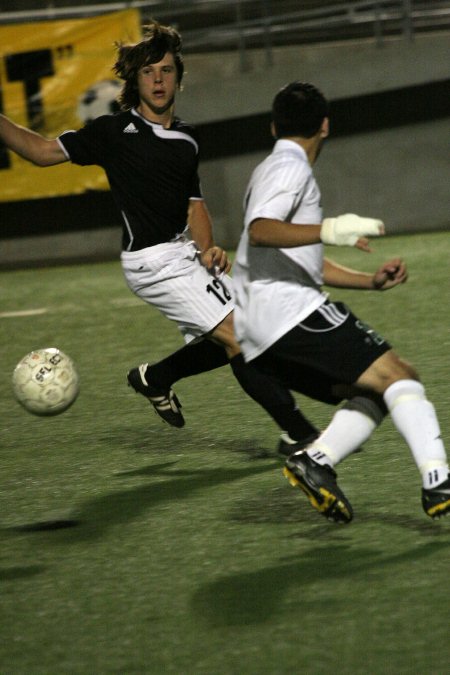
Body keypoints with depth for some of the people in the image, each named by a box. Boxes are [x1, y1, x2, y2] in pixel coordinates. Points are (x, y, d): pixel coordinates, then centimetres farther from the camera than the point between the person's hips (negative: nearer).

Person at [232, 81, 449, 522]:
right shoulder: (289, 167, -2)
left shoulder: (277, 170, 29)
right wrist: (326, 229, -35)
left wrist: (370, 282, 23)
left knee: (371, 393, 7)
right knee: (397, 375, -14)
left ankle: (315, 460, -13)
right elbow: (259, 231, -22)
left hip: (256, 336, 10)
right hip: (288, 308, -10)